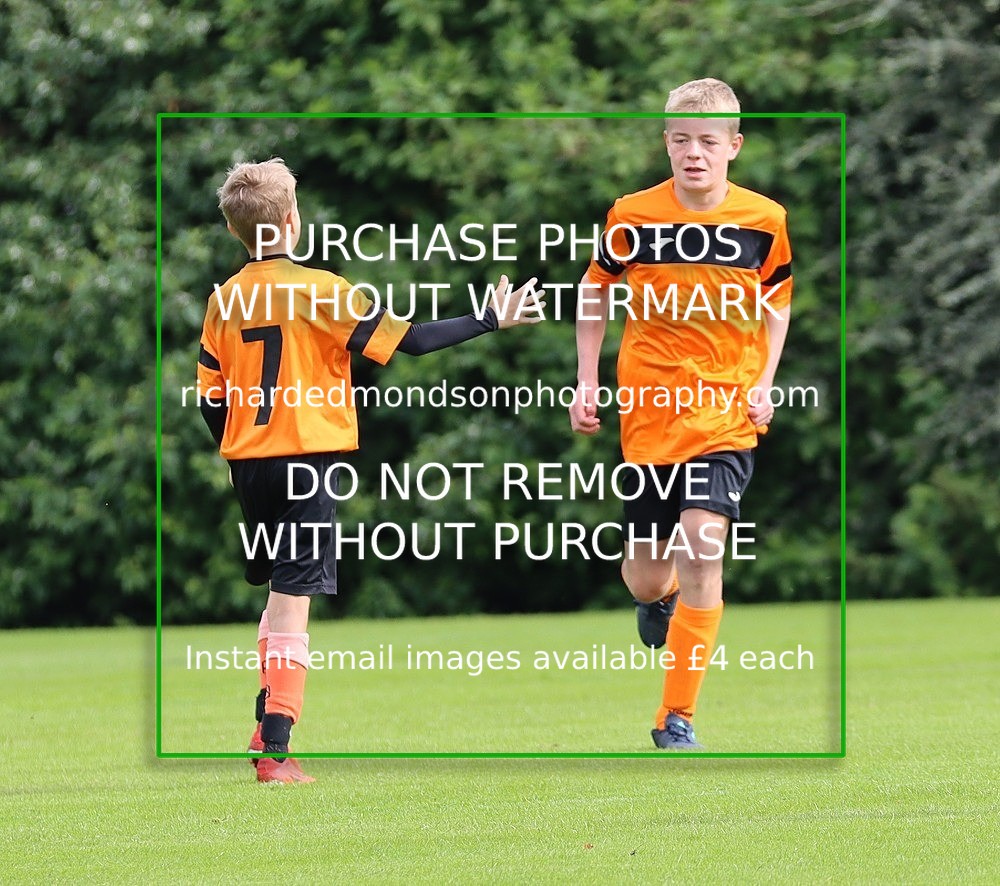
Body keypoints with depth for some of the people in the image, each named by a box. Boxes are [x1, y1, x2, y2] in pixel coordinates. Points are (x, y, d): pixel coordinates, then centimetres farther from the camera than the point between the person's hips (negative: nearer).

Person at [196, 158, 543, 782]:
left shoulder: (225, 300, 4)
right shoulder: (321, 291, -10)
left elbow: (211, 400, 7)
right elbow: (409, 340, -10)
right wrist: (492, 321, -2)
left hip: (249, 463, 5)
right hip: (307, 455, -5)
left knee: (281, 588, 22)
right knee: (293, 597, -7)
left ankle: (268, 724, 22)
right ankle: (276, 750, -12)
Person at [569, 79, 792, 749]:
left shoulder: (765, 220, -2)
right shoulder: (632, 217, -4)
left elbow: (777, 303, 13)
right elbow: (595, 294, 10)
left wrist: (765, 383, 3)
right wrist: (587, 384, 6)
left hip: (727, 412, -1)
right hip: (648, 411, 1)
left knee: (702, 546, -19)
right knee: (645, 579, 5)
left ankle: (677, 718, -8)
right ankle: (659, 599, 48)